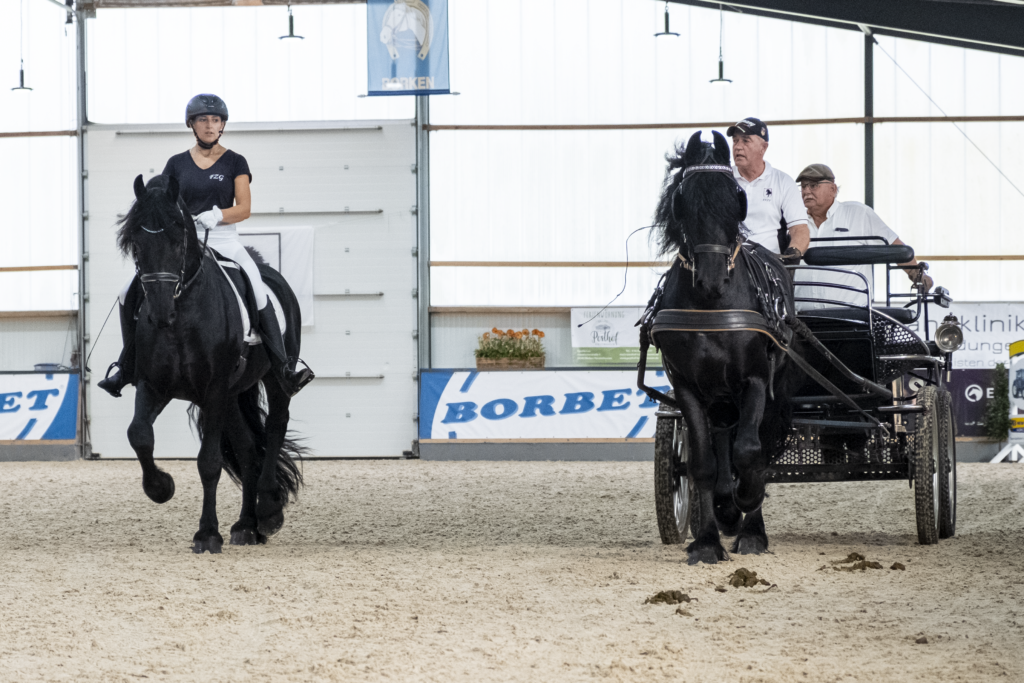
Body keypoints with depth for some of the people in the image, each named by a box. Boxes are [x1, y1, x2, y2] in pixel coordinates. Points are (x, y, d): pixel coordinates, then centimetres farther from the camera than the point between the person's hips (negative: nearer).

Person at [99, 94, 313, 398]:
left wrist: (217, 215, -20)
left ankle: (285, 370, -26)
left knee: (259, 293, -27)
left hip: (223, 240, -3)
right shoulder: (177, 164, 12)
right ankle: (126, 368, 5)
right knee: (130, 292, -9)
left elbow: (244, 208, -3)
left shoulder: (235, 162, 6)